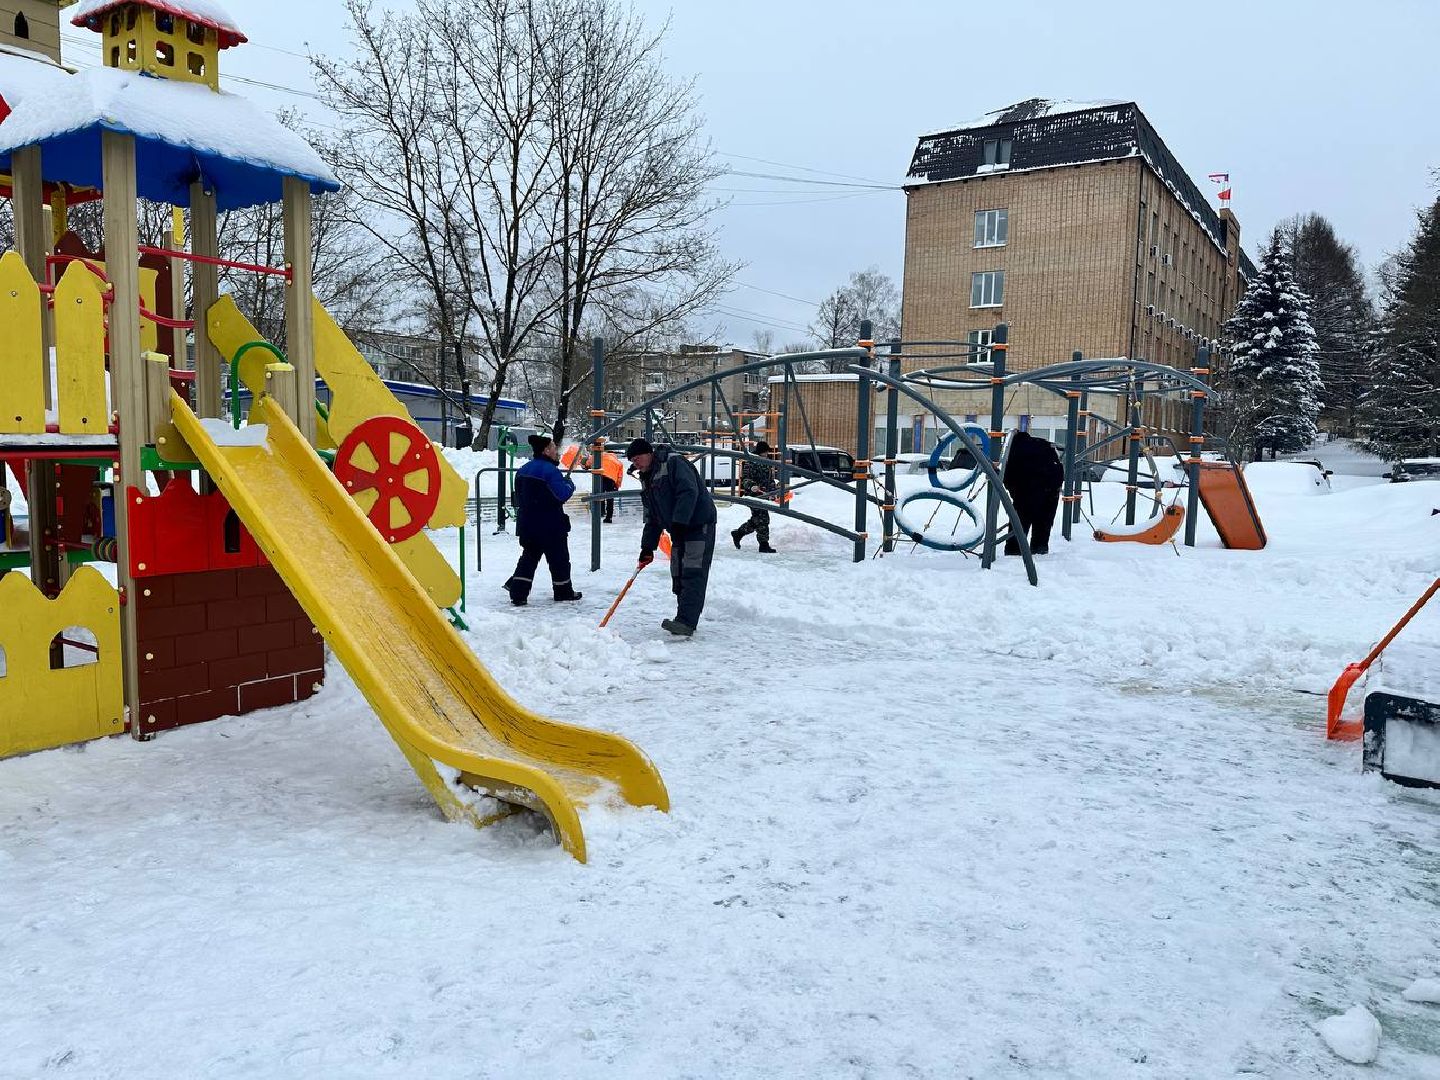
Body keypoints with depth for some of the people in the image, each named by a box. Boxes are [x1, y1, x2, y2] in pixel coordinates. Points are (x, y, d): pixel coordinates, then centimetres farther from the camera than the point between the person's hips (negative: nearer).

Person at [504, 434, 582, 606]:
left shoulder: (523, 469, 10)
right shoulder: (550, 470, -17)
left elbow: (518, 497, 17)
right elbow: (562, 495, -20)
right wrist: (569, 484, -2)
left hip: (527, 525, 8)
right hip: (550, 526, -8)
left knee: (529, 557, 11)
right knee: (559, 559, 8)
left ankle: (518, 594, 3)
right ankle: (563, 591, 19)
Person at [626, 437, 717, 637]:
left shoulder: (673, 463, -11)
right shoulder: (647, 480, 16)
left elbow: (689, 491, -24)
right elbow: (652, 517, 18)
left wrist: (679, 522, -29)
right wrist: (648, 546, 11)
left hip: (699, 524, -9)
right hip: (679, 530, 9)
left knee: (693, 573, -13)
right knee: (678, 575, 7)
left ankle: (685, 622, -19)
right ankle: (685, 622, 14)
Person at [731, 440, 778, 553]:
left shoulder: (768, 463, 17)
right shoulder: (751, 463, -10)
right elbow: (745, 479, -15)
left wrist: (775, 486, 15)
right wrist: (751, 486, -31)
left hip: (764, 496, 9)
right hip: (754, 496, -9)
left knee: (755, 521, 15)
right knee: (762, 520, -10)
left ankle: (737, 534, 32)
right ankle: (764, 545, -4)